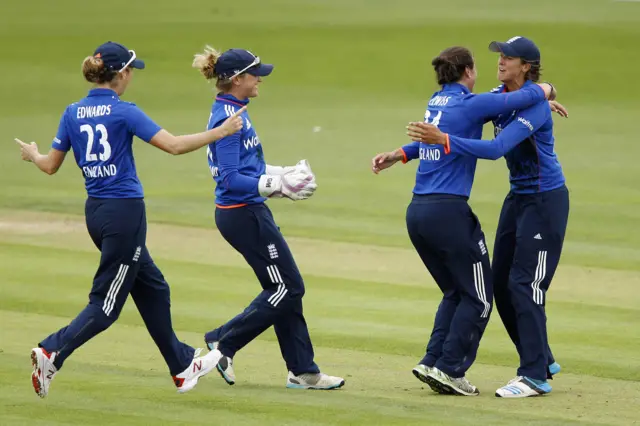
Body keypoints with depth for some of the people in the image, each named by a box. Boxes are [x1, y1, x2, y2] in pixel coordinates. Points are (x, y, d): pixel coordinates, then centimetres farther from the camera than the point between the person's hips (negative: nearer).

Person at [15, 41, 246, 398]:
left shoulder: (73, 114, 4)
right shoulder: (124, 112, -13)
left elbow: (51, 165, 10)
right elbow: (174, 145, -19)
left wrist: (33, 154, 32)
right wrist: (220, 132, -10)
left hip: (95, 211, 8)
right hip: (125, 211, -8)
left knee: (153, 288, 19)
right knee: (107, 304, -3)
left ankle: (183, 365, 28)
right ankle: (52, 352, -19)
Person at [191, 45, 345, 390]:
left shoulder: (229, 112, 12)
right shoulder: (229, 118, -18)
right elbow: (231, 179, -24)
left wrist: (282, 174, 13)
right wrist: (277, 185, -25)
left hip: (244, 213, 10)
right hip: (244, 215, -10)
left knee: (285, 289, 12)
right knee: (287, 288, -3)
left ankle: (303, 371, 15)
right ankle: (223, 342, 3)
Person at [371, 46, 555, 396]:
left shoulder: (436, 102, 13)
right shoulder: (470, 104, -8)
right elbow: (534, 95, -5)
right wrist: (546, 90, 12)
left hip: (417, 212, 8)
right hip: (449, 212, -8)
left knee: (455, 292, 20)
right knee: (477, 297, 3)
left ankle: (433, 363, 9)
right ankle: (448, 368, -3)